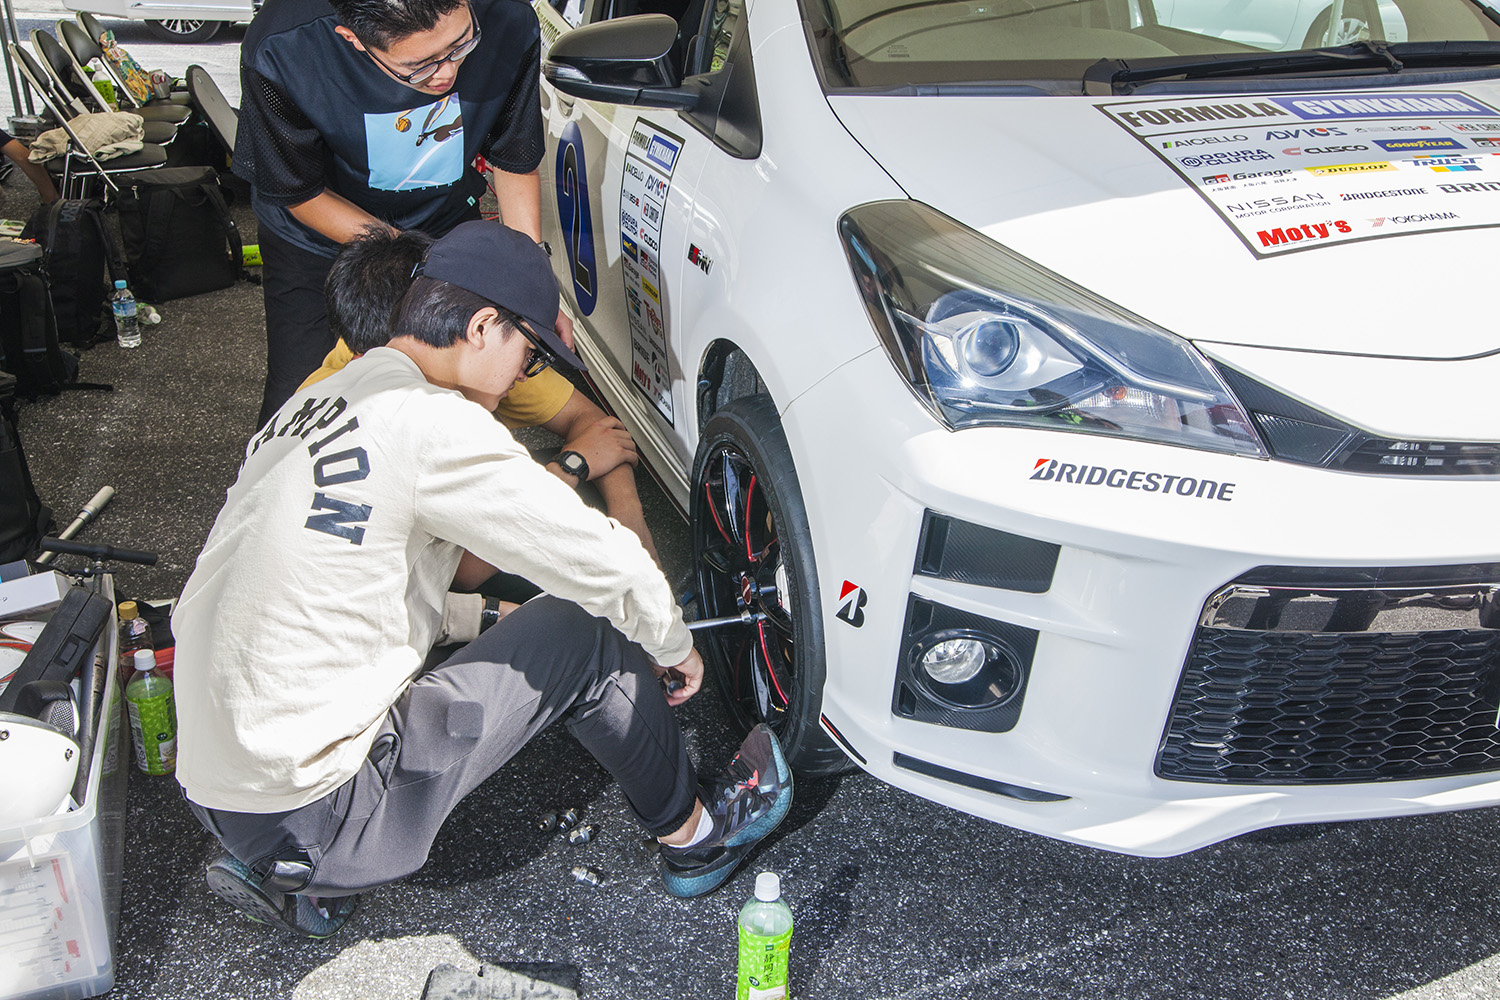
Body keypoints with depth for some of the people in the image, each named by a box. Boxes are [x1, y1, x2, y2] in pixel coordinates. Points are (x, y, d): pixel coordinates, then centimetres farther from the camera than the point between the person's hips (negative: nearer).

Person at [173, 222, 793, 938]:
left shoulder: (315, 401, 10)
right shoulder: (433, 422, -18)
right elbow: (608, 565, -12)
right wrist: (675, 647, 8)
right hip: (307, 817, -9)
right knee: (587, 633, -3)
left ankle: (290, 879, 21)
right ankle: (692, 833, 20)